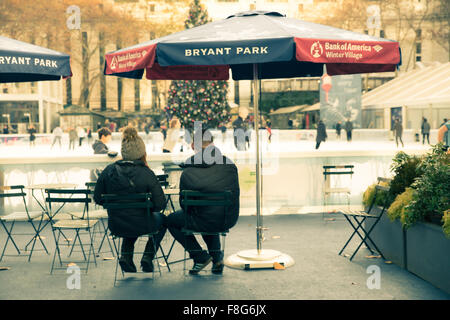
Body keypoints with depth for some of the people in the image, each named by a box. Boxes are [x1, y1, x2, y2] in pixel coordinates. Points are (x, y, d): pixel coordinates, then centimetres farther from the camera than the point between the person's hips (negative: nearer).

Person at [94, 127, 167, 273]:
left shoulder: (109, 171, -7)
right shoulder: (146, 173, -16)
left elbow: (98, 199, 1)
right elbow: (160, 205, -15)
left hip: (115, 226, 3)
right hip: (140, 226, -3)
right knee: (162, 219, 31)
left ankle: (125, 256, 21)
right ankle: (148, 257, 19)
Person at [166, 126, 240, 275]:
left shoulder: (188, 171, -11)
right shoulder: (230, 165, -2)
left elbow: (184, 203, -3)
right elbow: (234, 195, 8)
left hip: (203, 222, -5)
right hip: (229, 221, 5)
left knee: (171, 220, 22)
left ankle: (200, 257, 14)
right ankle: (217, 256, 28)